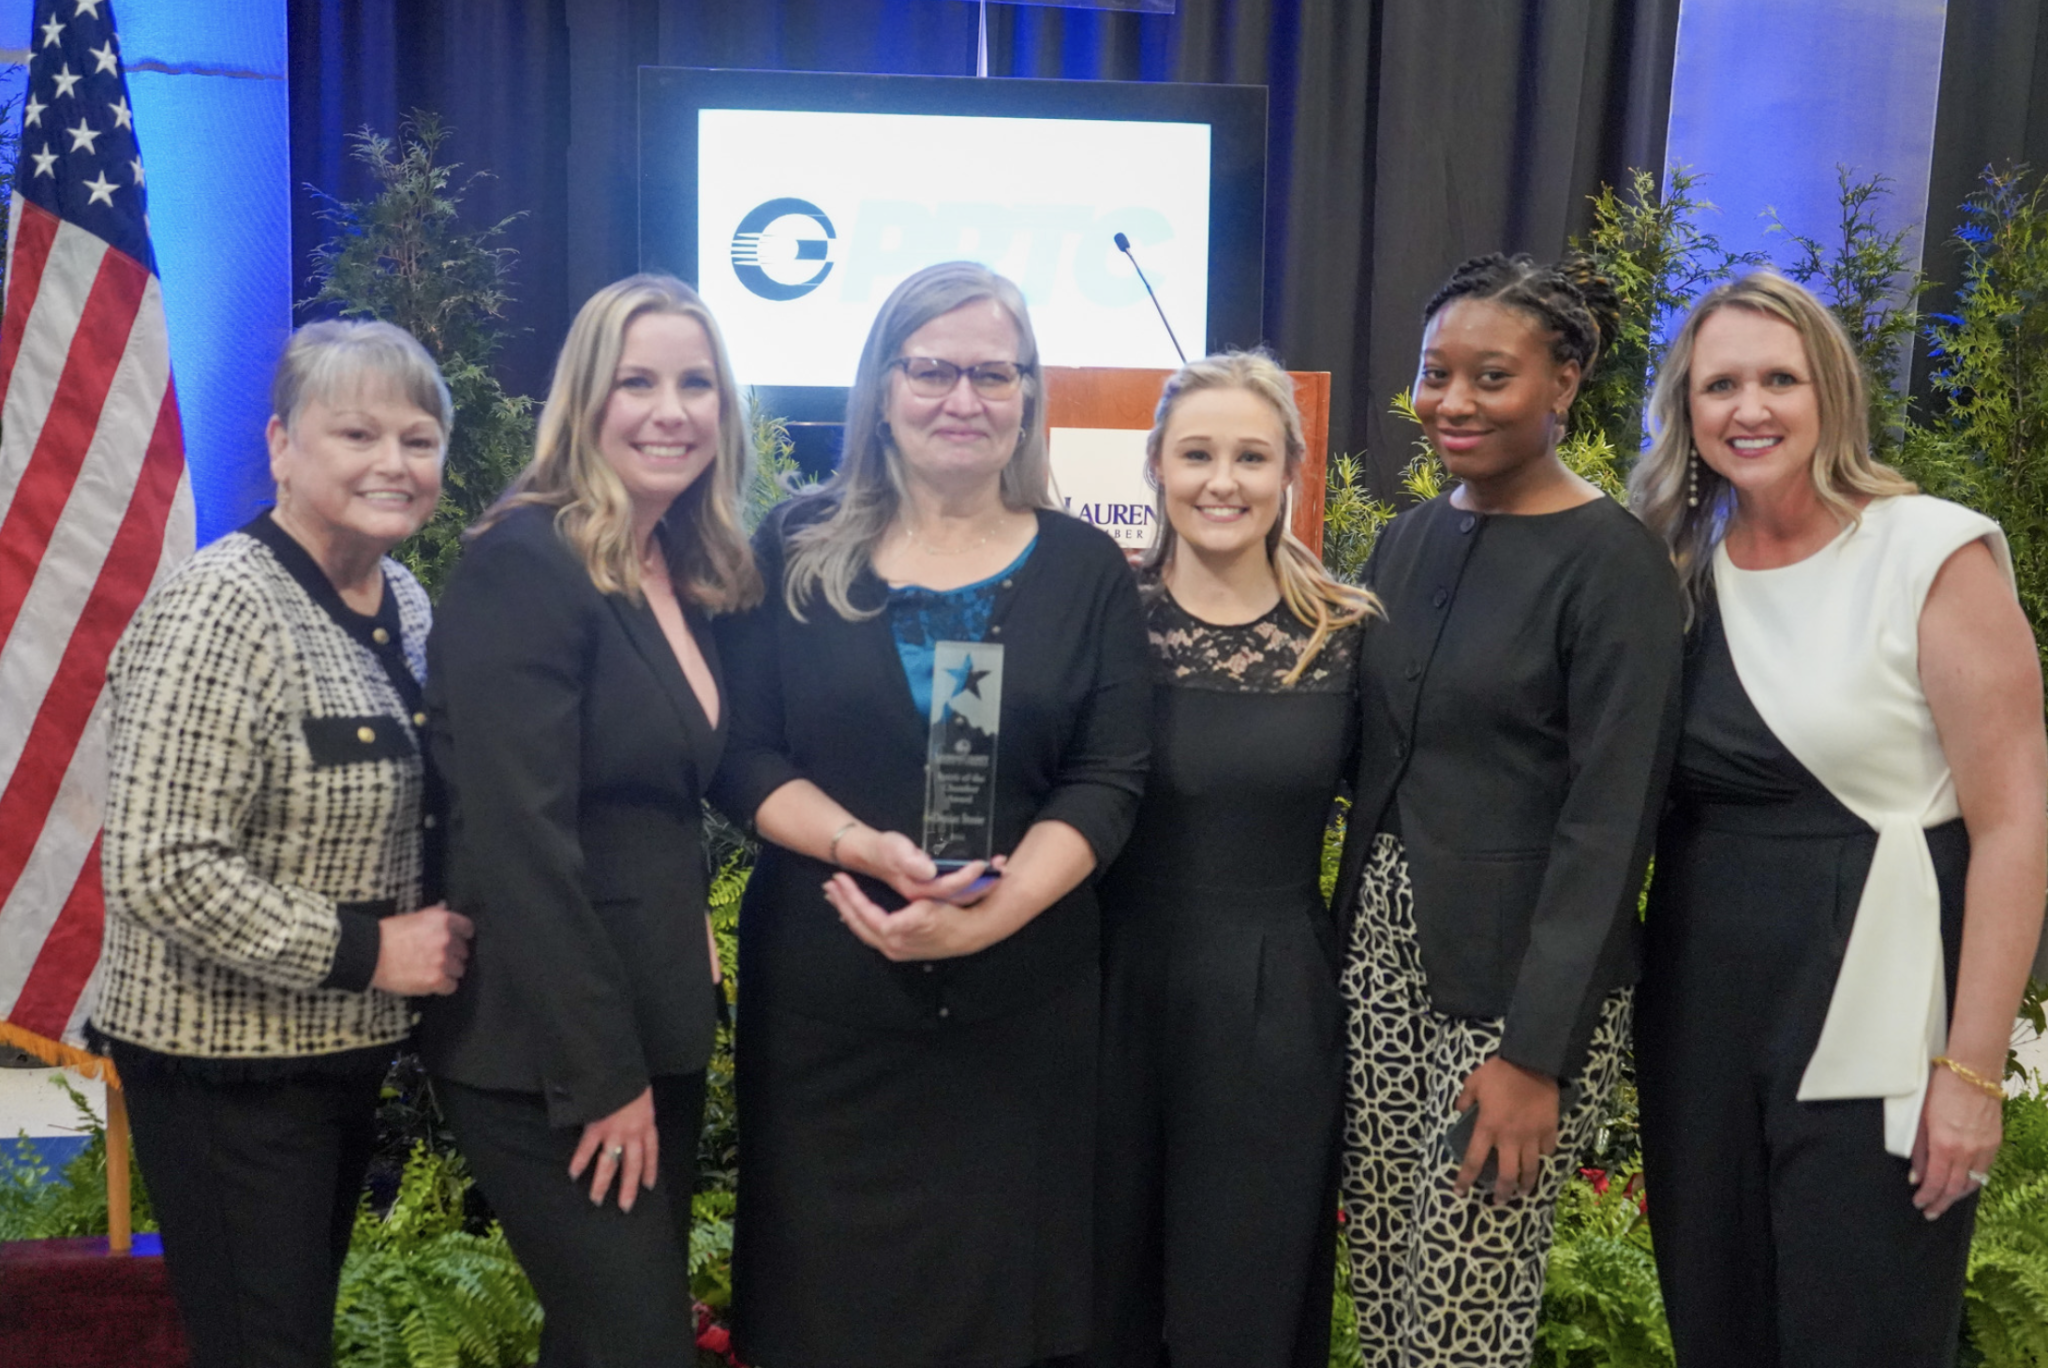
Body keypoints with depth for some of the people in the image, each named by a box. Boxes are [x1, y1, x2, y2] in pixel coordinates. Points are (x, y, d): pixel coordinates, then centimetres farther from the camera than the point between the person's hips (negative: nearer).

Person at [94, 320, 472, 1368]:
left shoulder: (406, 602, 5)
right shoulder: (222, 612, -20)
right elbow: (158, 868, -24)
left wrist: (441, 929, 3)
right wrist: (362, 951, -21)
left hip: (349, 1048, 8)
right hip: (227, 1069, -8)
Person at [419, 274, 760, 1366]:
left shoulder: (686, 576, 9)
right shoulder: (523, 564, -16)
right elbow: (519, 839, -22)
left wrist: (650, 1056, 8)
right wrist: (604, 1075, -19)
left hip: (657, 1026, 8)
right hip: (548, 1055, -8)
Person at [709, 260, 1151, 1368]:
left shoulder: (1085, 569, 2)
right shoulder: (799, 549, 2)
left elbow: (1108, 781, -3)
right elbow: (739, 754, -2)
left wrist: (988, 914, -18)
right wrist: (865, 847, -19)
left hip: (1022, 1002, 1)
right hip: (823, 994, 0)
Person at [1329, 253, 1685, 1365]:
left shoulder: (1614, 563, -11)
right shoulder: (1409, 539, 9)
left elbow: (1609, 824, -14)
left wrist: (1536, 1052, -16)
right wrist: (1350, 938, 7)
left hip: (1519, 980, -6)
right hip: (1382, 951, 6)